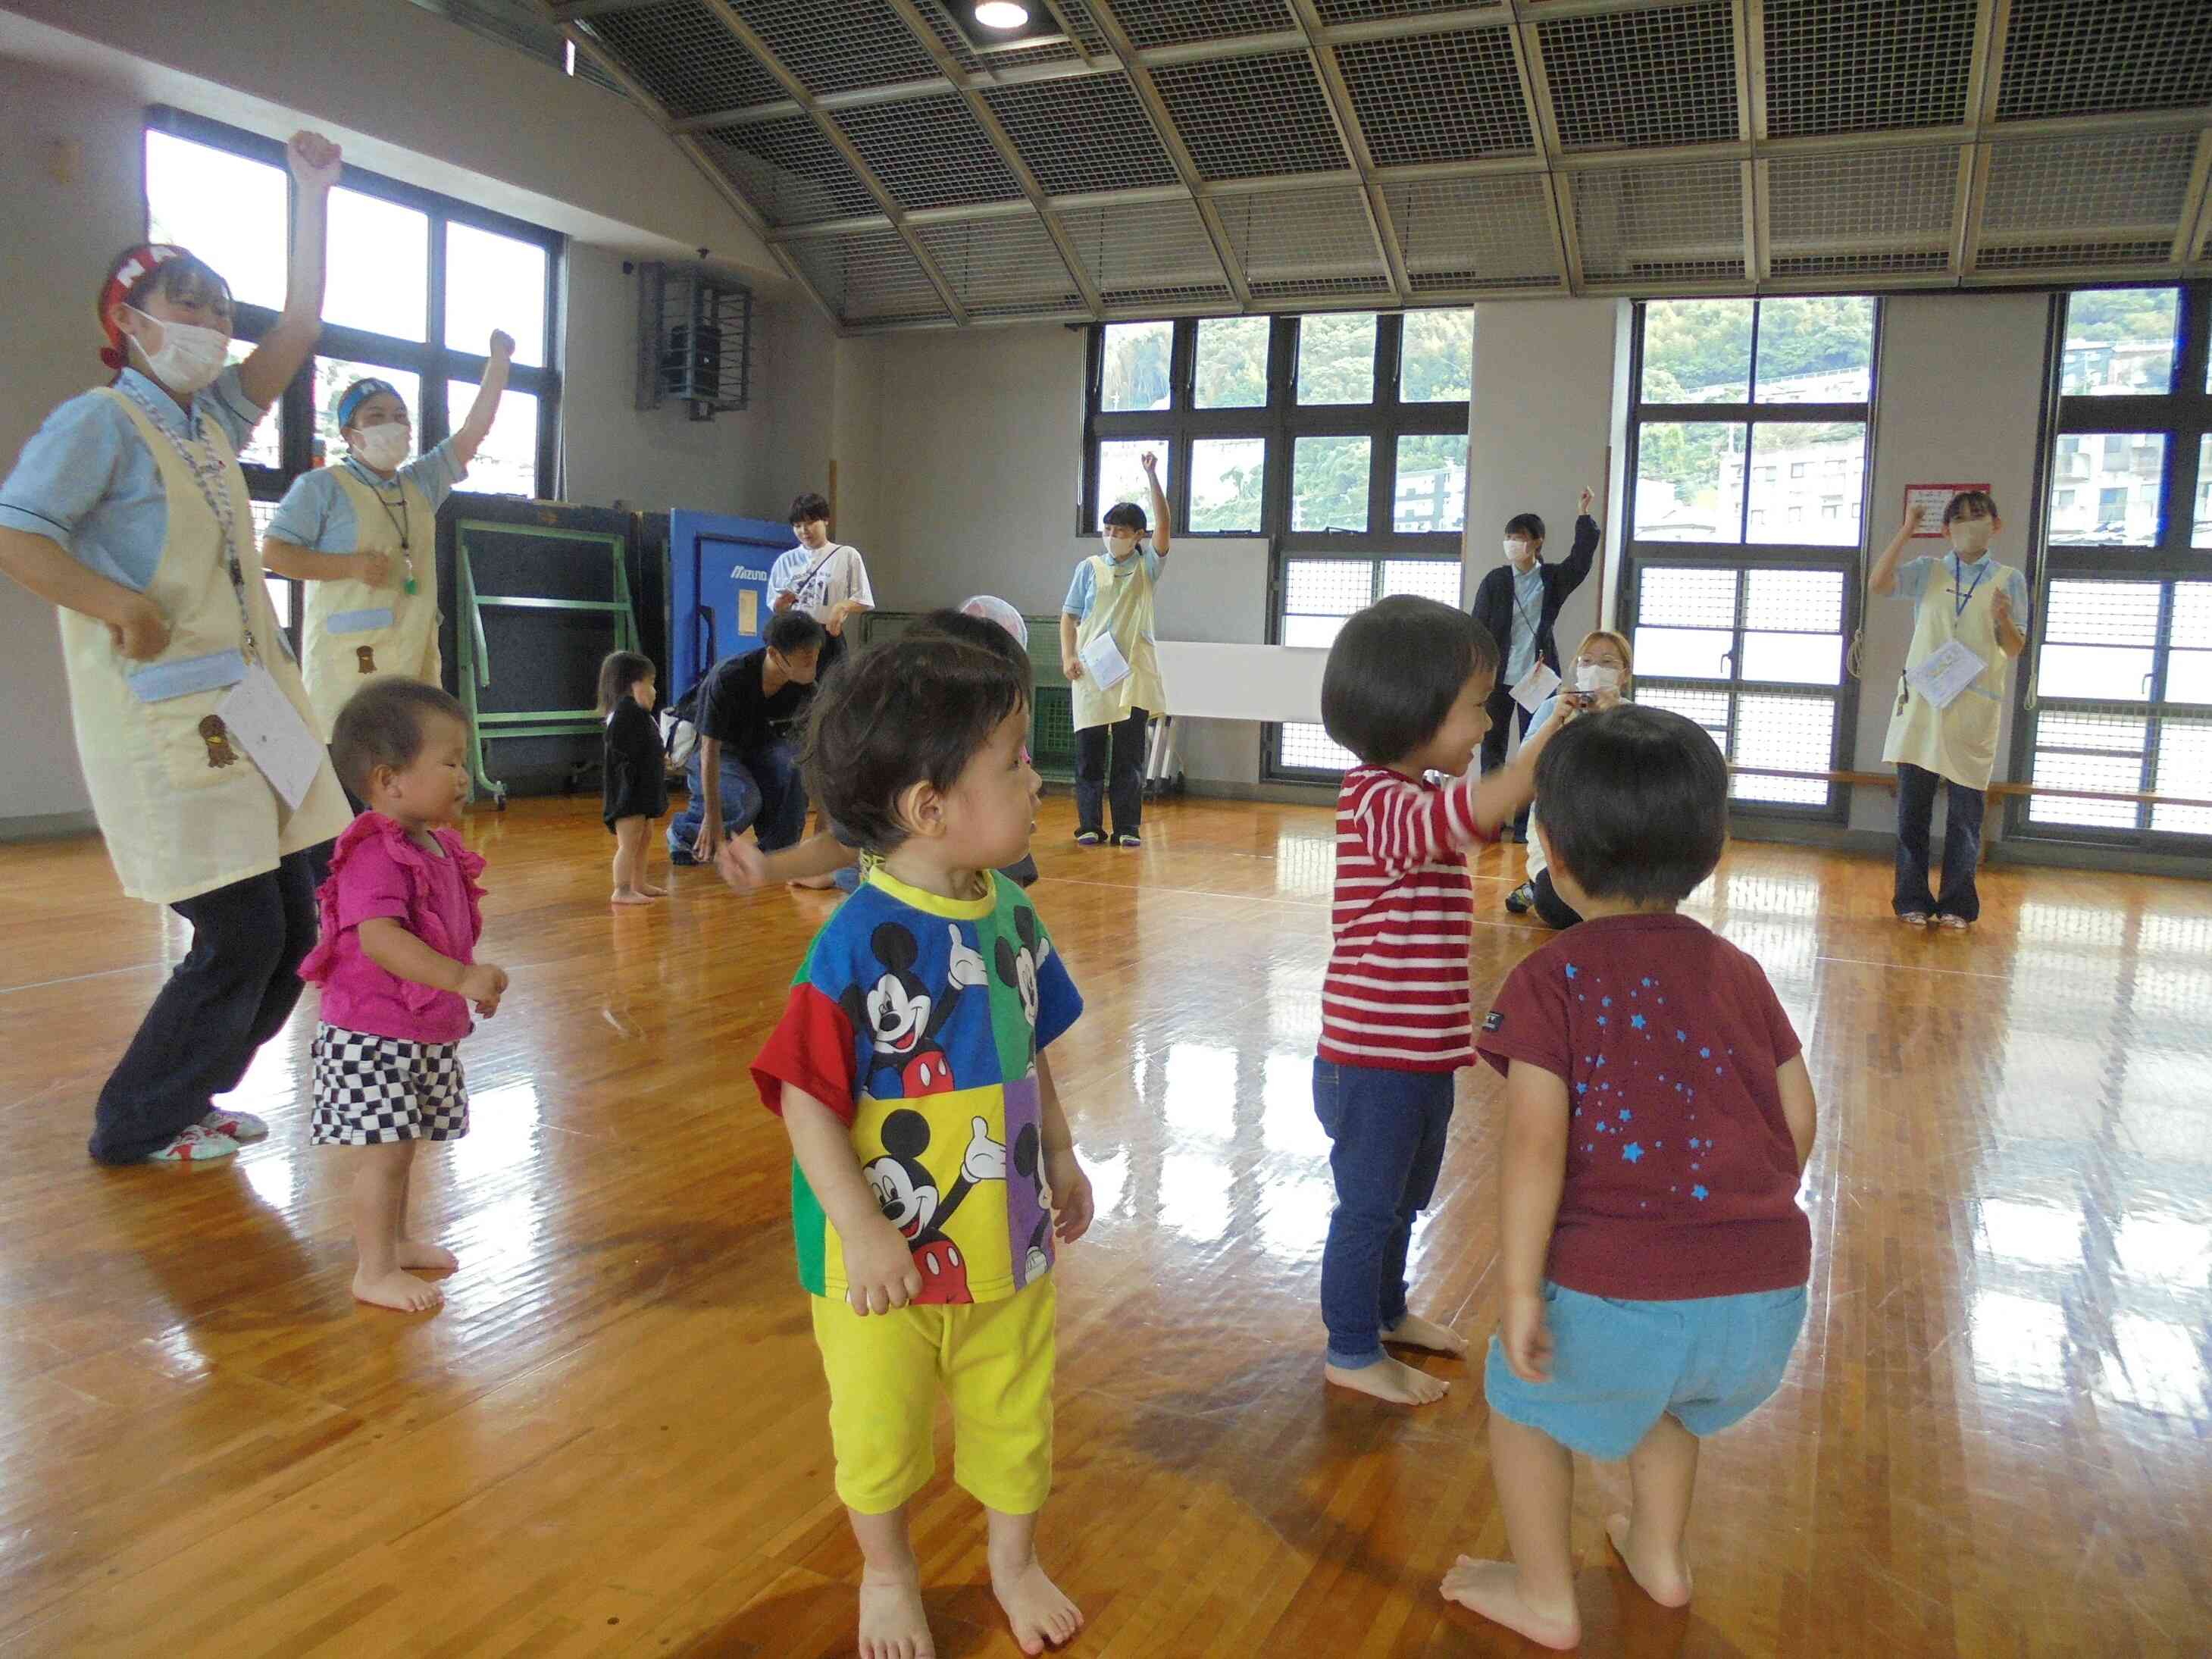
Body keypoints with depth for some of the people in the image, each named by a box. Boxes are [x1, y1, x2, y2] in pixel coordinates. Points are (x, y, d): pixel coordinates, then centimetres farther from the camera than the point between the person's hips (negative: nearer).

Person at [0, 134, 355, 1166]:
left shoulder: (212, 421, 16)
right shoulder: (99, 422, -6)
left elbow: (297, 332, 16)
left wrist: (313, 201, 15)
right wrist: (124, 608, -22)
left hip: (248, 713, 8)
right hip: (166, 725, -8)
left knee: (290, 927, 8)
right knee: (242, 935, -8)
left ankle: (185, 1098, 26)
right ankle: (135, 1126, 13)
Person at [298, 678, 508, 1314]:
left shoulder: (439, 847, 8)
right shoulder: (375, 855, -23)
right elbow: (379, 937, -36)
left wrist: (475, 983, 20)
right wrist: (461, 978, -43)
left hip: (424, 1030, 9)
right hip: (372, 1034, -9)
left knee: (401, 1147, 22)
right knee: (383, 1154, -1)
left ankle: (395, 1240, 37)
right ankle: (375, 1272, 11)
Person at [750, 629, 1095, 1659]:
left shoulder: (1010, 914, -6)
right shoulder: (859, 942, -26)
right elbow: (806, 1097, -23)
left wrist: (1060, 1158, 12)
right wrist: (860, 1234, -23)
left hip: (1007, 1240, 5)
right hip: (888, 1259, -5)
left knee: (1018, 1418, 23)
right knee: (879, 1433, 19)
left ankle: (1015, 1560, 50)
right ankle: (886, 1574, 48)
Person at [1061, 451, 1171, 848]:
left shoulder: (1147, 567, 5)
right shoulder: (1089, 568, 7)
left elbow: (1164, 525, -9)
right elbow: (1069, 616, 8)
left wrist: (1152, 476, -16)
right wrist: (1068, 656, -6)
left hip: (1134, 672, 0)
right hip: (1092, 671, 0)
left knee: (1130, 754, 2)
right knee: (1089, 752, 2)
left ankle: (1128, 827, 7)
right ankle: (1089, 826, 8)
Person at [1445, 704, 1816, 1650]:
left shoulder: (1552, 981, -7)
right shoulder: (1739, 972, 9)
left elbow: (1536, 1143, -16)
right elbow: (1798, 1117, 10)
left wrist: (1521, 1294, -13)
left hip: (1620, 1290, -6)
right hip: (1769, 1297, 6)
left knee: (1522, 1394, 23)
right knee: (1661, 1384, 37)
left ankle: (1545, 1596, 36)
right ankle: (1660, 1553, 51)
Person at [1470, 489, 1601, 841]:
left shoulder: (1552, 579, 4)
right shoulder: (1495, 580, 1)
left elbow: (1581, 560, -11)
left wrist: (1584, 516, -19)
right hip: (1498, 679, 0)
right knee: (1492, 748, 6)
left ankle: (1524, 826, 7)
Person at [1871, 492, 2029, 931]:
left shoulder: (2009, 580, 6)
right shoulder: (1928, 572, 7)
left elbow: (2015, 650, 4)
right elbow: (1877, 582, -11)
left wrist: (2004, 619, -16)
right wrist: (1906, 530, -9)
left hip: (1974, 709, -1)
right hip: (1920, 702, 1)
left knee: (1965, 813, 2)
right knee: (1912, 809, 3)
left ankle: (1957, 904, 12)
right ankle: (1912, 900, 12)